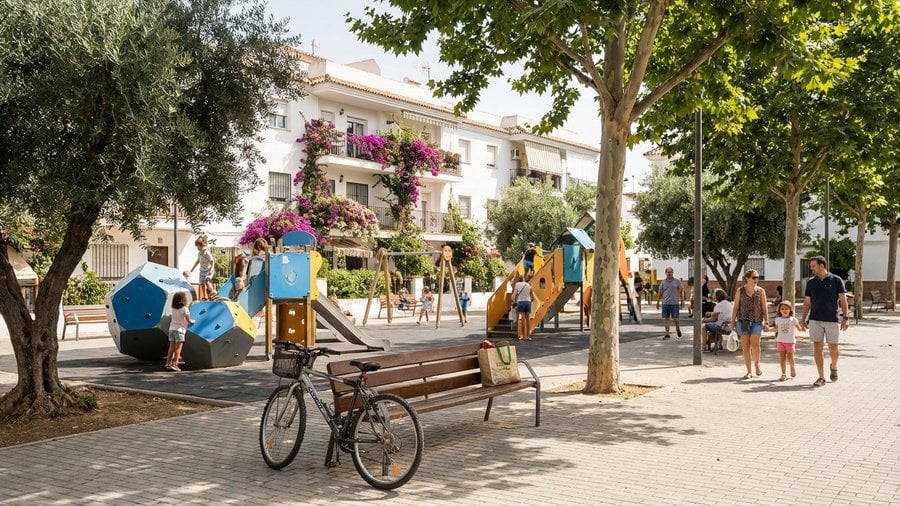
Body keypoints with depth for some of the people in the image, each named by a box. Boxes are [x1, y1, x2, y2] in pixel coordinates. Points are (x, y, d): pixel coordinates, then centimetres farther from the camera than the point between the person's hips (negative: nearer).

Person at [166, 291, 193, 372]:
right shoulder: (184, 309, -8)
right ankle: (174, 365, -6)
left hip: (171, 328, 6)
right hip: (179, 329, -6)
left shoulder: (173, 309, 8)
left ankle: (168, 363, 10)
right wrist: (192, 321, 15)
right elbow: (188, 320, -6)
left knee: (171, 347, 10)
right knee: (178, 348, -3)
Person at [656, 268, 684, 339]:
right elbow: (660, 293, 12)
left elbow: (681, 291, 5)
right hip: (665, 303, 2)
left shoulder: (677, 281, 4)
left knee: (675, 318, -3)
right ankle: (667, 334, 7)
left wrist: (682, 300, -3)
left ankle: (678, 329, 25)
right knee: (666, 318, 2)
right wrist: (658, 302, 12)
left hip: (675, 303, -2)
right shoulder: (663, 282, 8)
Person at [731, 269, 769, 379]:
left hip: (757, 321, -1)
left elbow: (764, 308, 5)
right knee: (745, 345, 1)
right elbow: (736, 307, 7)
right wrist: (733, 321, 3)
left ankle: (757, 365, 16)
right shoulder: (740, 291, 5)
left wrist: (766, 322, 1)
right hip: (743, 320, 1)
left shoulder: (760, 291, 5)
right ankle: (748, 371, 9)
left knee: (755, 344, -11)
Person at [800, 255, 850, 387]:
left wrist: (846, 317, -9)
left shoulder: (836, 280, 0)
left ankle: (834, 366, 32)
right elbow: (807, 302, 12)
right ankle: (821, 377, 4)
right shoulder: (811, 282, 8)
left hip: (832, 319, -2)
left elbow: (843, 300, -1)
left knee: (833, 348, 1)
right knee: (818, 347, -1)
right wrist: (803, 319, 7)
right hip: (815, 320, 2)